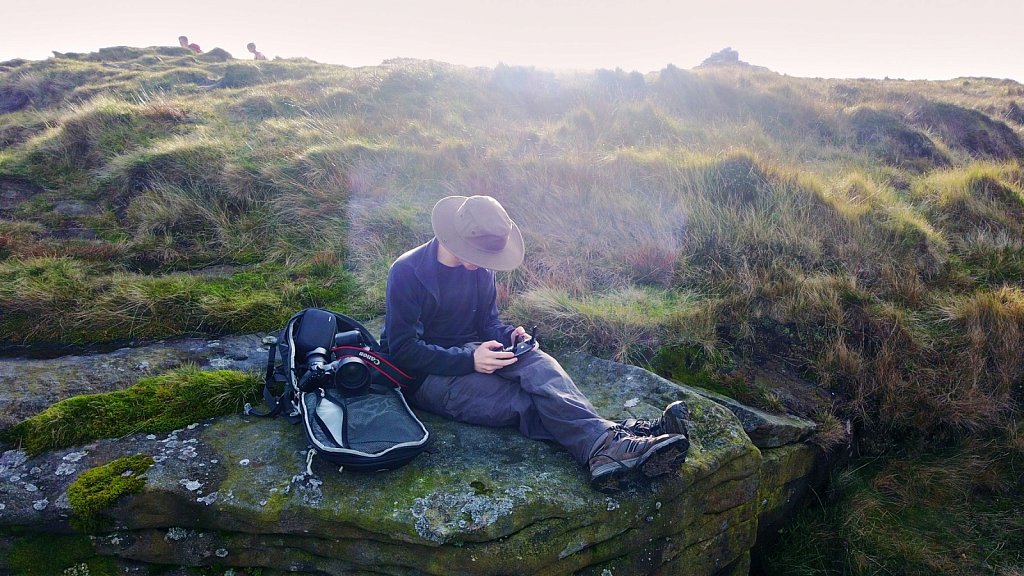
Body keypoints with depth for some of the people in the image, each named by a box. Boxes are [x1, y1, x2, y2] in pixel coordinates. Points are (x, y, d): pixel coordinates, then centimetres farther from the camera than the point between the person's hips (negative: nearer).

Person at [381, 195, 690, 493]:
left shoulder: (480, 268, 5)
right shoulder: (407, 272, -15)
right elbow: (403, 350, -17)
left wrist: (510, 335, -10)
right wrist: (469, 360, -28)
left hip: (470, 354, 5)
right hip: (426, 377, -5)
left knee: (537, 363, -29)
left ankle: (607, 449, -44)